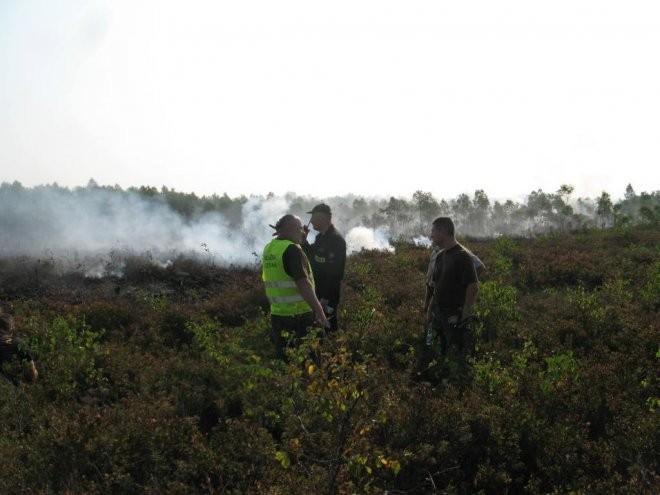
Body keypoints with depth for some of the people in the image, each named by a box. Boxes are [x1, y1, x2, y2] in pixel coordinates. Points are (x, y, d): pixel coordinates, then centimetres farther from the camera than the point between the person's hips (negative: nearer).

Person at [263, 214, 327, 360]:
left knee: (282, 359, 14)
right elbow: (303, 284, -22)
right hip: (299, 315, -8)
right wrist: (319, 310, -21)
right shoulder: (292, 249, -16)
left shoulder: (268, 249, 8)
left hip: (276, 314, 8)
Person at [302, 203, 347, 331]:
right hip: (317, 290, 9)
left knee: (327, 327, -4)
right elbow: (312, 256, 21)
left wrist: (326, 297, -24)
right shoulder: (321, 237, 11)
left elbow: (334, 272, -23)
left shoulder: (336, 239, -19)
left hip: (328, 295, -9)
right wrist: (304, 241, 5)